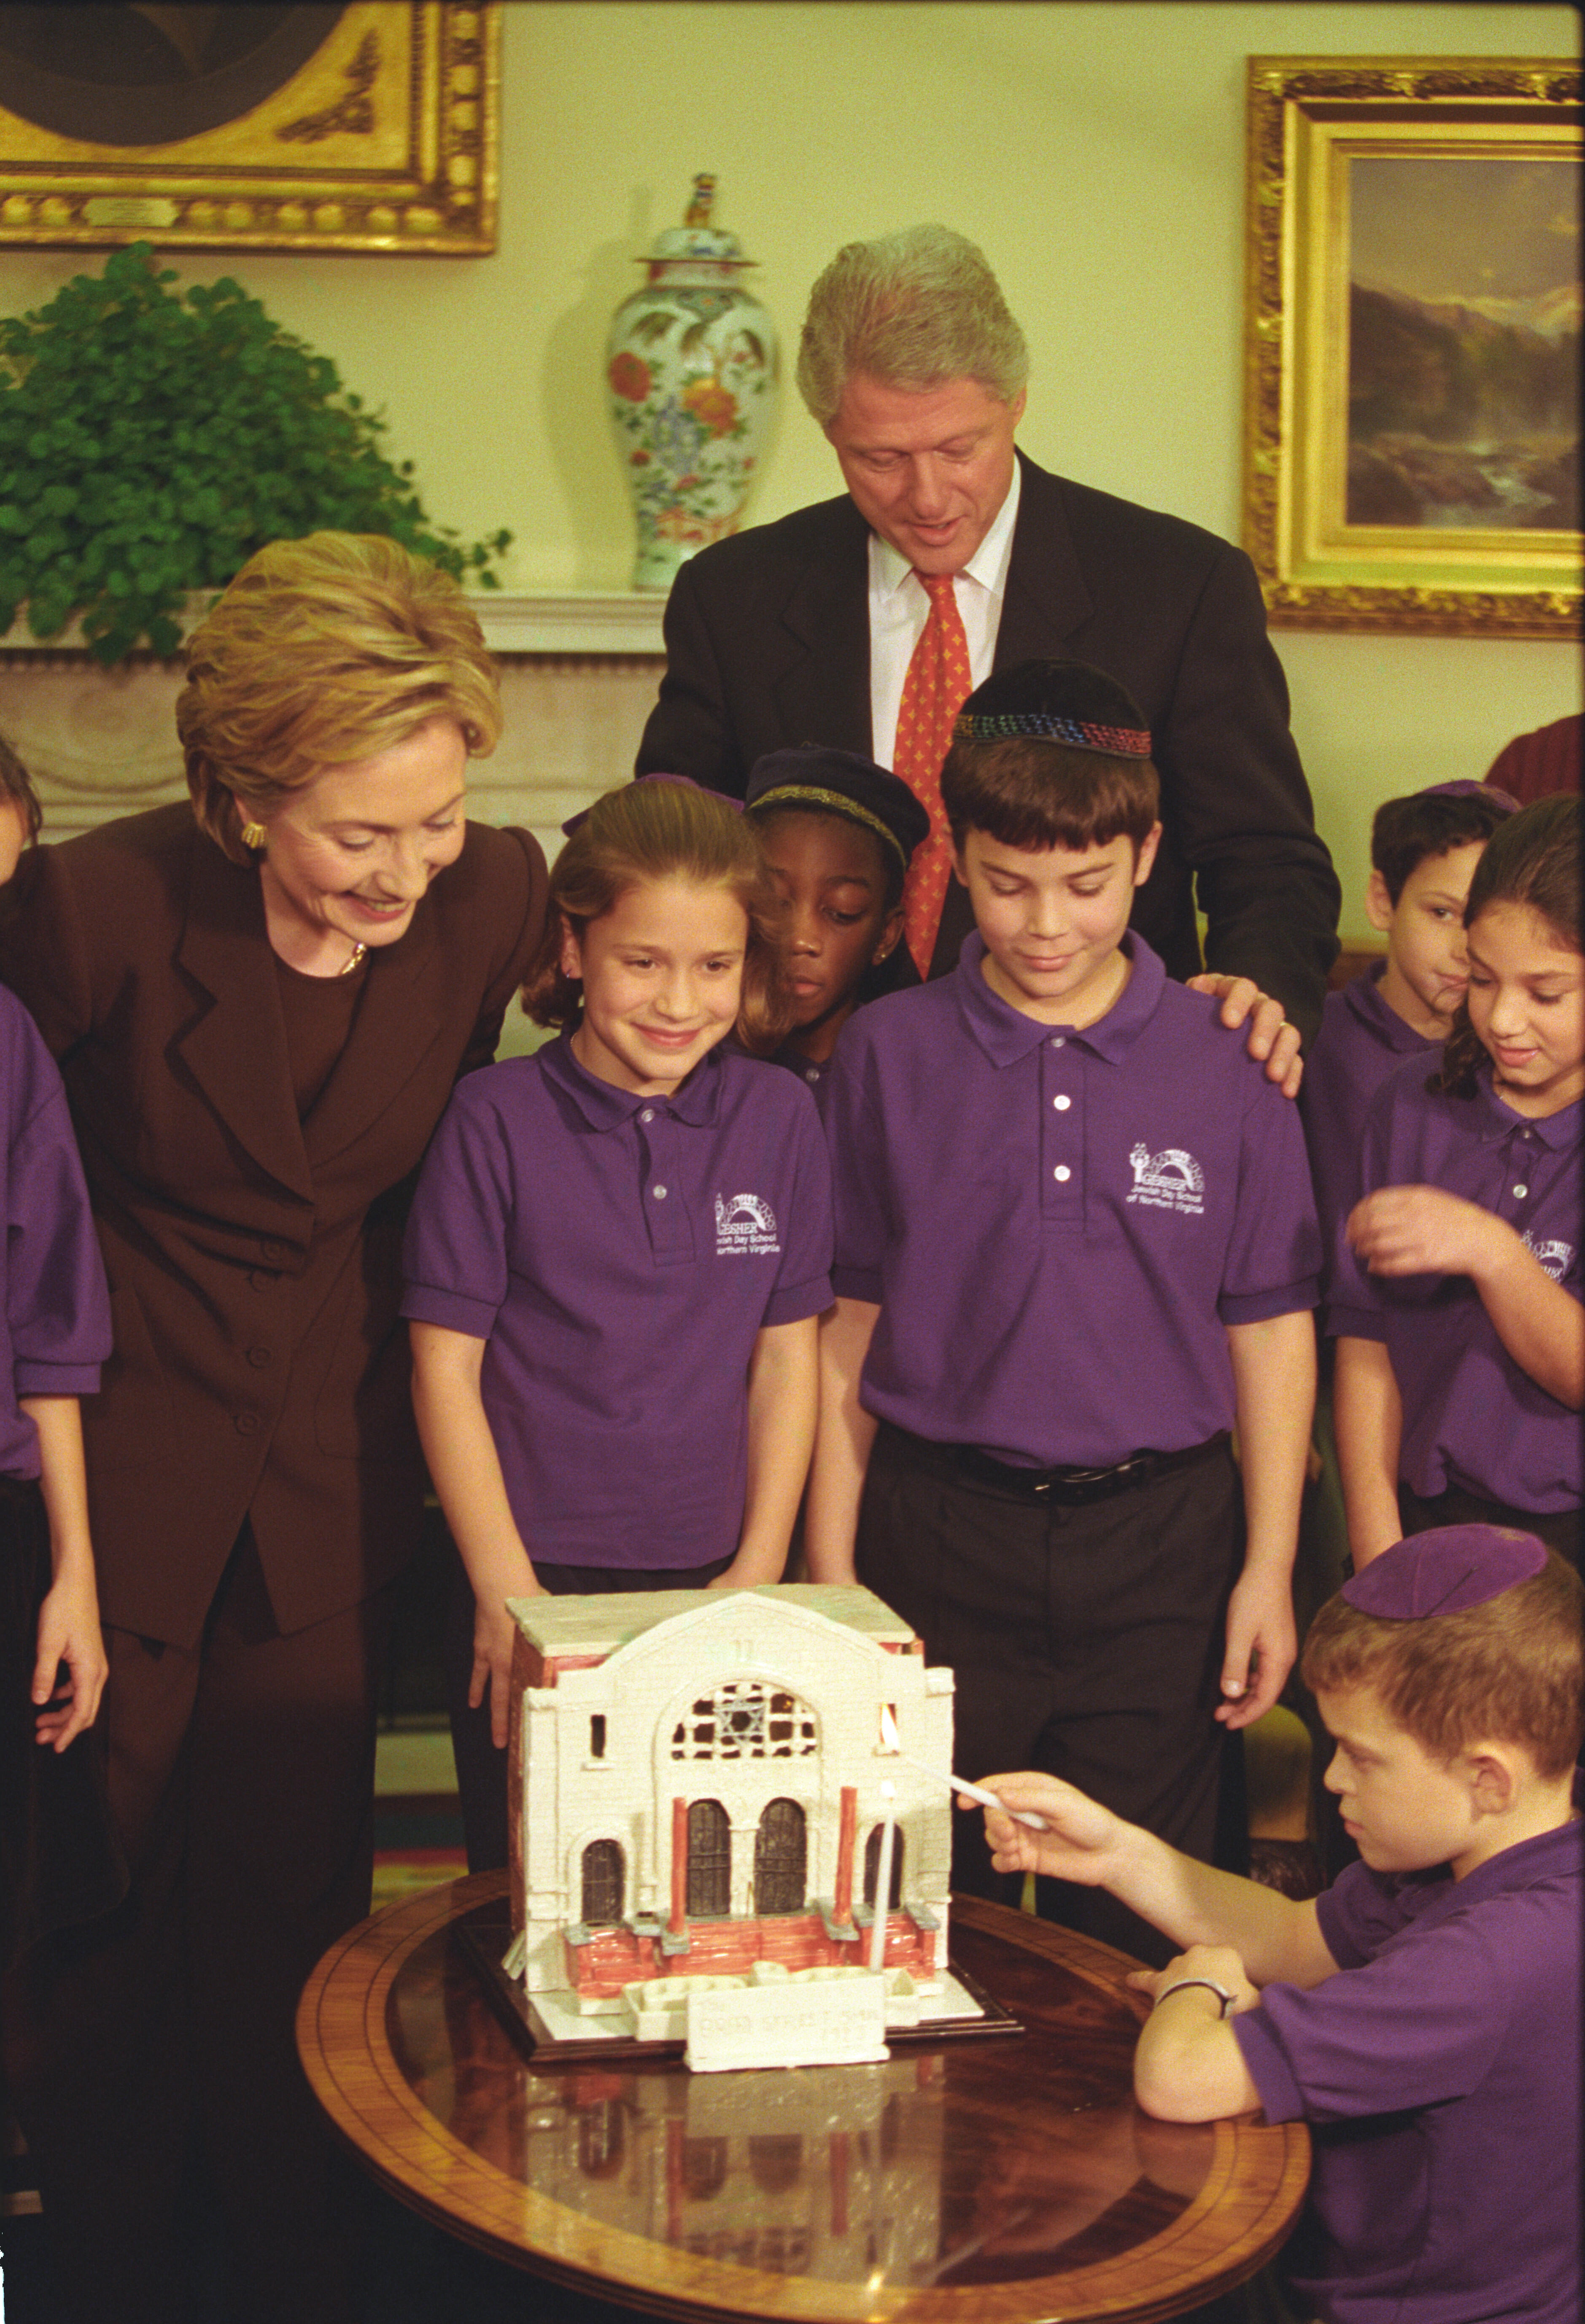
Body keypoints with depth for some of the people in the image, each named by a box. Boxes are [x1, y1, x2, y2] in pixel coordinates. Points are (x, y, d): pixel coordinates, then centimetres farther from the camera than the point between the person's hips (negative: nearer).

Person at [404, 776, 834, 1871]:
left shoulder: (779, 1117, 2)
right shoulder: (498, 1119, -6)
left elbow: (786, 1356, 6)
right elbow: (447, 1367, -5)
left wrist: (758, 1575, 1)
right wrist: (507, 1593, -9)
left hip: (713, 1584, 2)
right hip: (535, 1571, -2)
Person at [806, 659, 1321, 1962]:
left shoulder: (1226, 1067, 0)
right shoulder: (889, 1054, 1)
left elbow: (1269, 1327, 6)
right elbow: (844, 1331, 5)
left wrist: (1269, 1569, 3)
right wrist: (830, 1577, 4)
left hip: (1157, 1538, 0)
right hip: (937, 1537, 0)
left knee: (1134, 1935, 8)